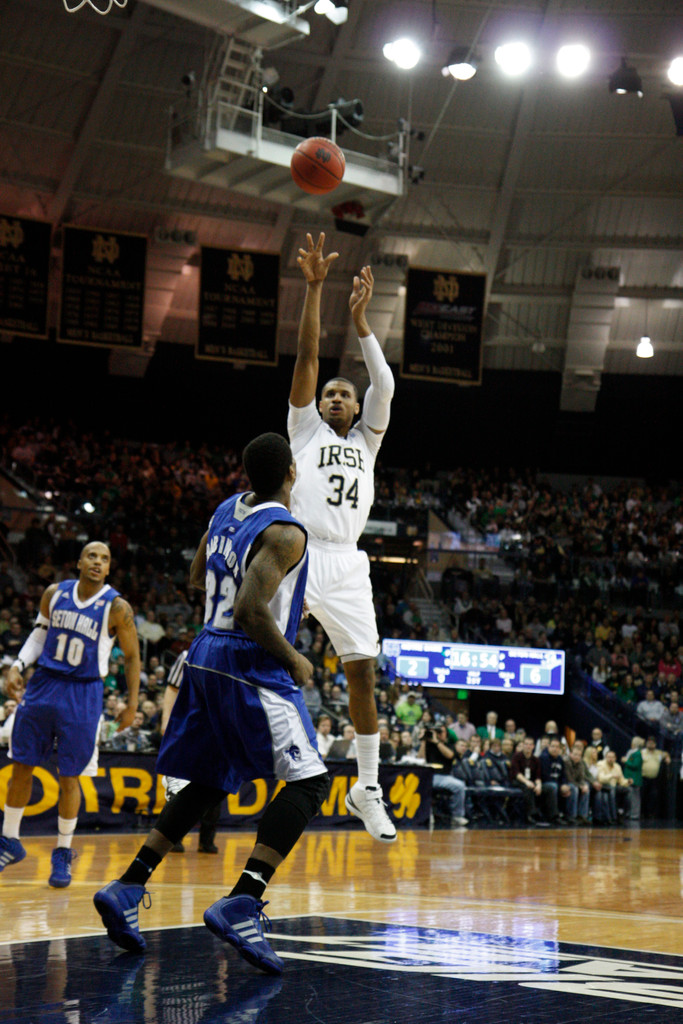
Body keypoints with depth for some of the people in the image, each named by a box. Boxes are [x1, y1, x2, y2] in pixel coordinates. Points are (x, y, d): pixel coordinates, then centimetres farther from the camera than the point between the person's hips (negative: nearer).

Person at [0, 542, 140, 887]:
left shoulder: (117, 608, -9)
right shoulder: (55, 593, 1)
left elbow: (132, 657, -1)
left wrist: (132, 705, -2)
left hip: (83, 694, -3)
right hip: (43, 684, 3)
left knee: (69, 777, 0)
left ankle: (63, 853, 14)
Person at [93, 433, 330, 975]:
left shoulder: (229, 508, 10)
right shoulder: (285, 533, -16)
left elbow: (200, 575, 26)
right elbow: (251, 612, -25)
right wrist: (293, 659, -11)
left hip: (206, 658, 9)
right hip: (251, 663, -9)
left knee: (207, 784, 18)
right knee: (309, 781, -7)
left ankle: (128, 888, 10)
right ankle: (242, 902, -21)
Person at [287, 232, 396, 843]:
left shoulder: (367, 440, 22)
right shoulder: (306, 427, 15)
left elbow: (385, 384, 8)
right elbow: (307, 357, 6)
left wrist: (360, 319, 8)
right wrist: (314, 287, -1)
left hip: (347, 565, 3)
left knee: (363, 671, 4)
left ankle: (367, 787, 15)